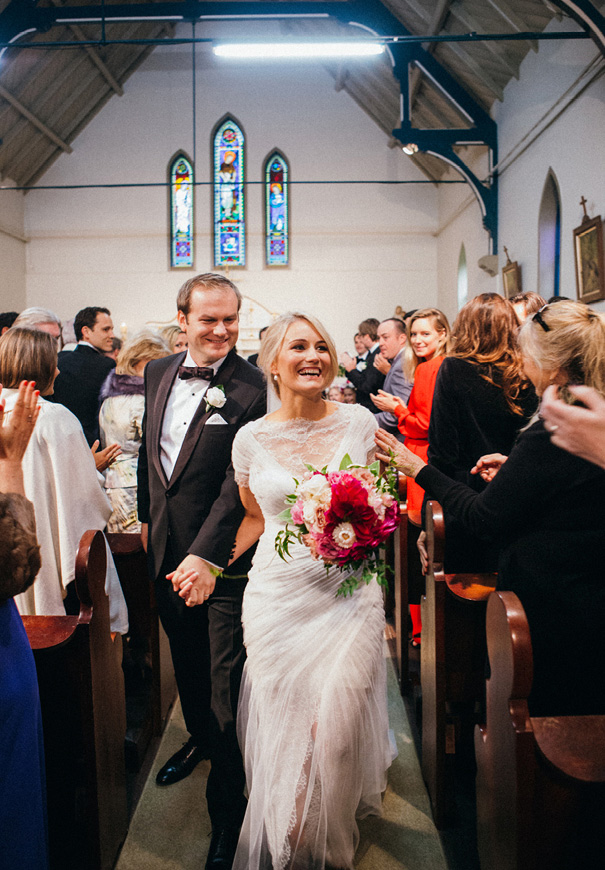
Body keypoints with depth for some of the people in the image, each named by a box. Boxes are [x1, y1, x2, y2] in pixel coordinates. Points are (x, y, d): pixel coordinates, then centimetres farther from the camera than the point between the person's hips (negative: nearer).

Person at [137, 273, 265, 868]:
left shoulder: (252, 389, -16)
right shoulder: (158, 373, 5)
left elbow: (238, 485, -21)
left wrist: (205, 556, -26)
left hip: (224, 558, -6)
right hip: (165, 551, 7)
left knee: (226, 680, 2)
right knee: (187, 662, 25)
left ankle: (227, 811, 19)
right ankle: (199, 738, 52)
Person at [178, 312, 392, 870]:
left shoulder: (359, 422, -2)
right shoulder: (252, 438, 0)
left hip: (348, 590, -1)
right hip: (278, 594, 1)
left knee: (338, 724, -2)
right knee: (283, 723, 7)